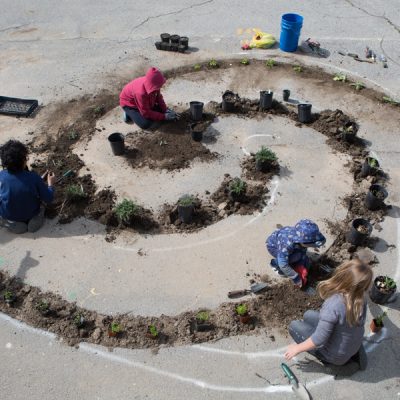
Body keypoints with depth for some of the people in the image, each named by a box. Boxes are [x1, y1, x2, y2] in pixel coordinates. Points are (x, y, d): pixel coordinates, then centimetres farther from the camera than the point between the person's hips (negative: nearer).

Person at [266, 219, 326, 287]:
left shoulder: (302, 238, -28)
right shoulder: (287, 244, -43)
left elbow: (303, 254, -11)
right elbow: (283, 264, -39)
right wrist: (295, 278, -31)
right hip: (273, 246, -5)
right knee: (295, 257, -27)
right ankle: (275, 263, -6)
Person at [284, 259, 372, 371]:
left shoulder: (333, 304, -38)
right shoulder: (360, 296, -20)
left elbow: (319, 339, -30)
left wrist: (297, 348, -13)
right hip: (355, 345, 5)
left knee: (294, 326, 8)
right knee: (308, 315, 20)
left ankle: (329, 360, 6)